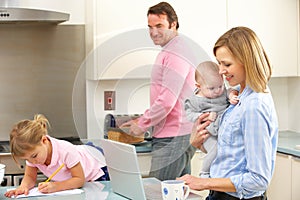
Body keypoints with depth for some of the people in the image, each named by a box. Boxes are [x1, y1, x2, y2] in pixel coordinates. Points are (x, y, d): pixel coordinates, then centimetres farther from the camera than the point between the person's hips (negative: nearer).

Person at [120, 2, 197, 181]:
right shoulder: (172, 50, 20)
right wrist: (143, 119, 17)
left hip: (173, 138, -11)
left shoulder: (176, 54, -15)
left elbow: (167, 101, -21)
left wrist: (142, 125, -10)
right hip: (180, 134, 11)